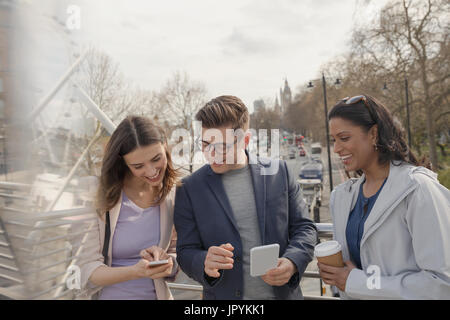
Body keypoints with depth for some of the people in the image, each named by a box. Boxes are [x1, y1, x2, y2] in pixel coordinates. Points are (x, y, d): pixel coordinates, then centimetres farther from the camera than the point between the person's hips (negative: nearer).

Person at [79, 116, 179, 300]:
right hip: (108, 294, -2)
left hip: (157, 294, 2)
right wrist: (135, 272, -31)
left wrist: (164, 260, -22)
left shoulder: (174, 195, -11)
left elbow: (176, 254, -2)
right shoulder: (104, 197, -19)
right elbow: (87, 272, -16)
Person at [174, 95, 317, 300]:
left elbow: (304, 227, 0)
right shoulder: (190, 189, -8)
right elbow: (185, 252, -5)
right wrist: (204, 264, -26)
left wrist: (292, 263, -17)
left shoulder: (278, 172, -5)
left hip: (283, 292, 1)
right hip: (224, 295, 0)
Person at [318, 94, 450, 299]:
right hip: (354, 293, 6)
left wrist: (356, 282, -22)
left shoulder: (418, 189, -21)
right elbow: (347, 256, 8)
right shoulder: (341, 197, -2)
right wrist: (331, 273, -12)